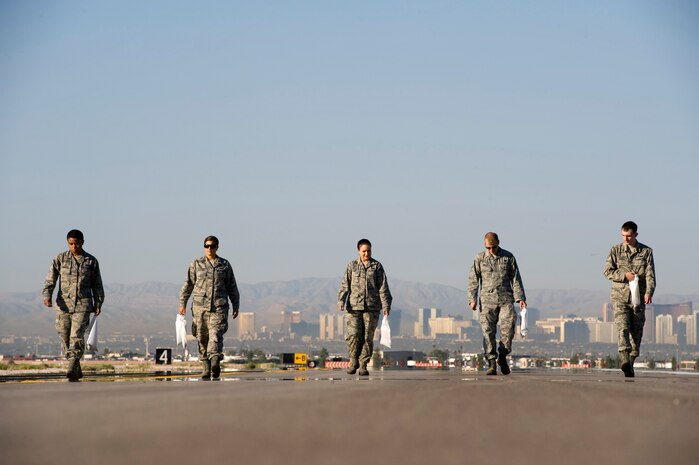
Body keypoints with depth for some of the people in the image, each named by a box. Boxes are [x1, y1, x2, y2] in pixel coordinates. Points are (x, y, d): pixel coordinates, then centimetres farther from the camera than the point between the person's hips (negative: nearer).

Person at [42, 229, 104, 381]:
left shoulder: (91, 261, 8)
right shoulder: (60, 259, 6)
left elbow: (97, 285, 13)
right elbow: (50, 279, 0)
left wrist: (98, 303, 6)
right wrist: (47, 296, -16)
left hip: (83, 305, -2)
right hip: (64, 304, 2)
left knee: (77, 336, -17)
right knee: (65, 337, 3)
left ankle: (72, 368, -23)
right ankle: (77, 371, 15)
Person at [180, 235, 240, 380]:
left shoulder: (225, 265, 11)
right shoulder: (196, 264, 11)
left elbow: (232, 287, 15)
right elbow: (188, 284, 11)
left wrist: (236, 306, 11)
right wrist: (182, 303, 4)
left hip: (219, 307, -1)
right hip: (200, 306, 2)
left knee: (216, 335, -17)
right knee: (202, 338, 3)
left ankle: (215, 361, -31)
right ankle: (206, 367, 11)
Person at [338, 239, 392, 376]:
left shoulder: (377, 266, 7)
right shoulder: (352, 266, 9)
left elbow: (383, 287, 5)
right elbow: (345, 285, 6)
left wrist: (386, 305, -3)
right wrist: (341, 301, -8)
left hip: (371, 308, 0)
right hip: (354, 307, 0)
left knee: (367, 337, 0)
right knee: (353, 336, -9)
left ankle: (363, 365, 9)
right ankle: (353, 361, 11)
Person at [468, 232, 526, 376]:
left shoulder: (508, 257, 8)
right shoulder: (479, 259, 7)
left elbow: (515, 279, 9)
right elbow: (473, 280, 7)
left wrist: (520, 298, 1)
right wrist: (472, 299, -4)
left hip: (506, 299, 0)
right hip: (487, 300, 0)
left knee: (508, 327, -14)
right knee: (488, 331, -7)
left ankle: (503, 356, 4)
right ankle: (491, 363, -5)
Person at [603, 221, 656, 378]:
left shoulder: (646, 252, 5)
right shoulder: (616, 250, 6)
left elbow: (650, 275, -2)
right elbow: (607, 271, 2)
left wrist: (649, 292, -18)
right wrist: (625, 275, -11)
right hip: (620, 295, -1)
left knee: (636, 332, 2)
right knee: (622, 327, -19)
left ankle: (630, 364, 12)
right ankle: (625, 360, -31)